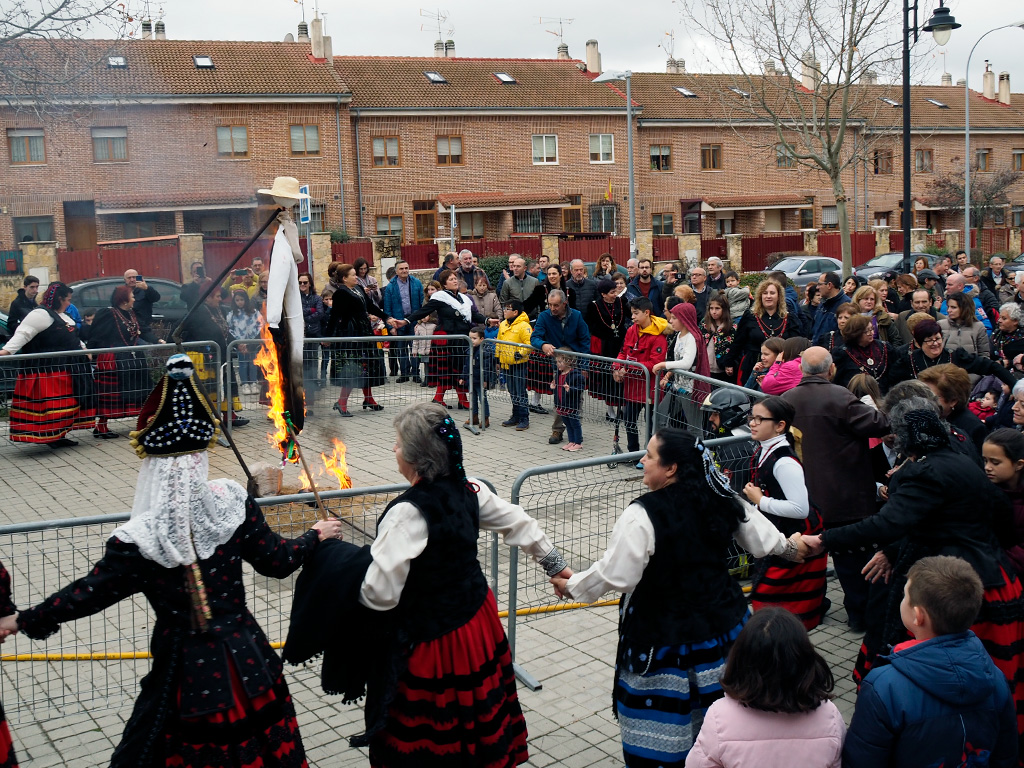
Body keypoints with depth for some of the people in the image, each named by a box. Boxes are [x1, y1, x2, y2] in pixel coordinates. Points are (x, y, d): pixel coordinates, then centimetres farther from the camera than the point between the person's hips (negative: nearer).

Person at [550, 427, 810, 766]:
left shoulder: (642, 515, -23)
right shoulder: (721, 500, -3)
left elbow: (615, 575, -22)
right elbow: (763, 540, 10)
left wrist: (572, 586, -4)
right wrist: (790, 546, 32)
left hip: (665, 638, -6)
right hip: (724, 623, 7)